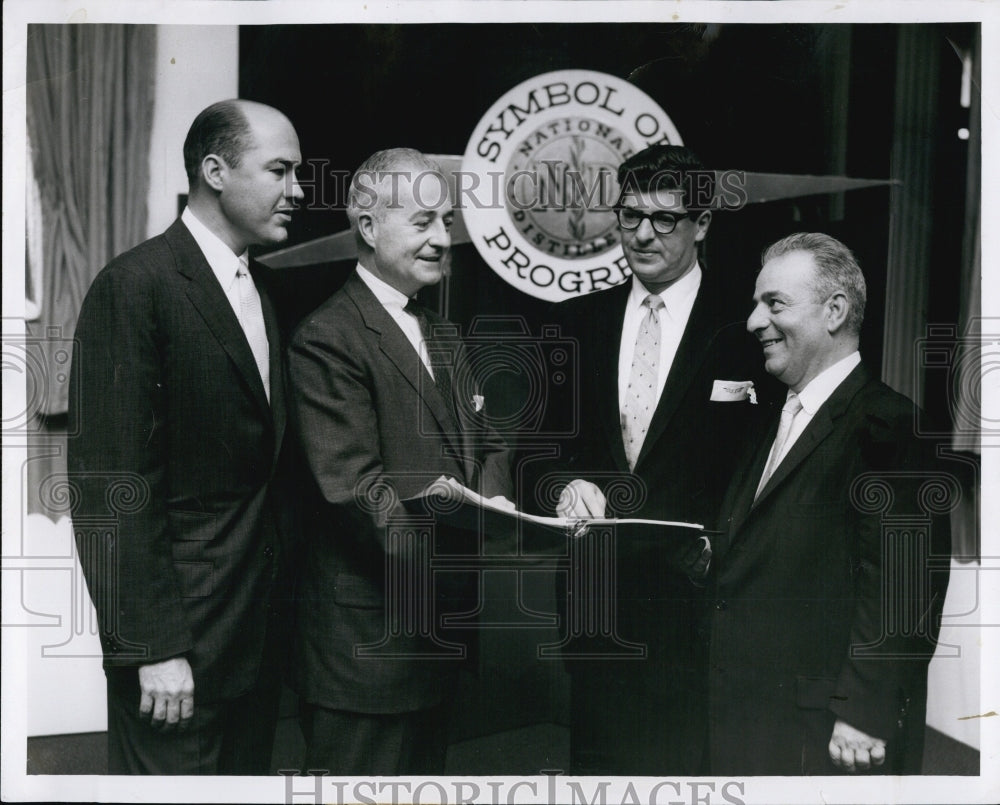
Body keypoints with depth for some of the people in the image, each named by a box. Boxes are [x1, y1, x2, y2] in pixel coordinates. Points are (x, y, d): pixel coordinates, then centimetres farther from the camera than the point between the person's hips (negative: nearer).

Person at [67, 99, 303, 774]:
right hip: (181, 622, -7)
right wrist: (152, 647, -18)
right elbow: (111, 484, -17)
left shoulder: (263, 292, 12)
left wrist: (279, 599, 9)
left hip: (259, 621, 8)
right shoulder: (135, 286, -13)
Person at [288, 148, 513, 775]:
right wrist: (465, 553, -28)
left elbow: (487, 442, 13)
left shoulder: (443, 334, 15)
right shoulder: (329, 338, -15)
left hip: (440, 626, 9)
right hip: (368, 640, -8)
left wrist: (492, 504, -9)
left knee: (428, 771, 21)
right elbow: (354, 488, -22)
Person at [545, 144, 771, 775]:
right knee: (594, 756, 14)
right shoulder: (577, 322, 8)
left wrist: (716, 553, -15)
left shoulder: (743, 331, -5)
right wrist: (571, 483, -11)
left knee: (681, 761, 5)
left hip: (690, 589, -3)